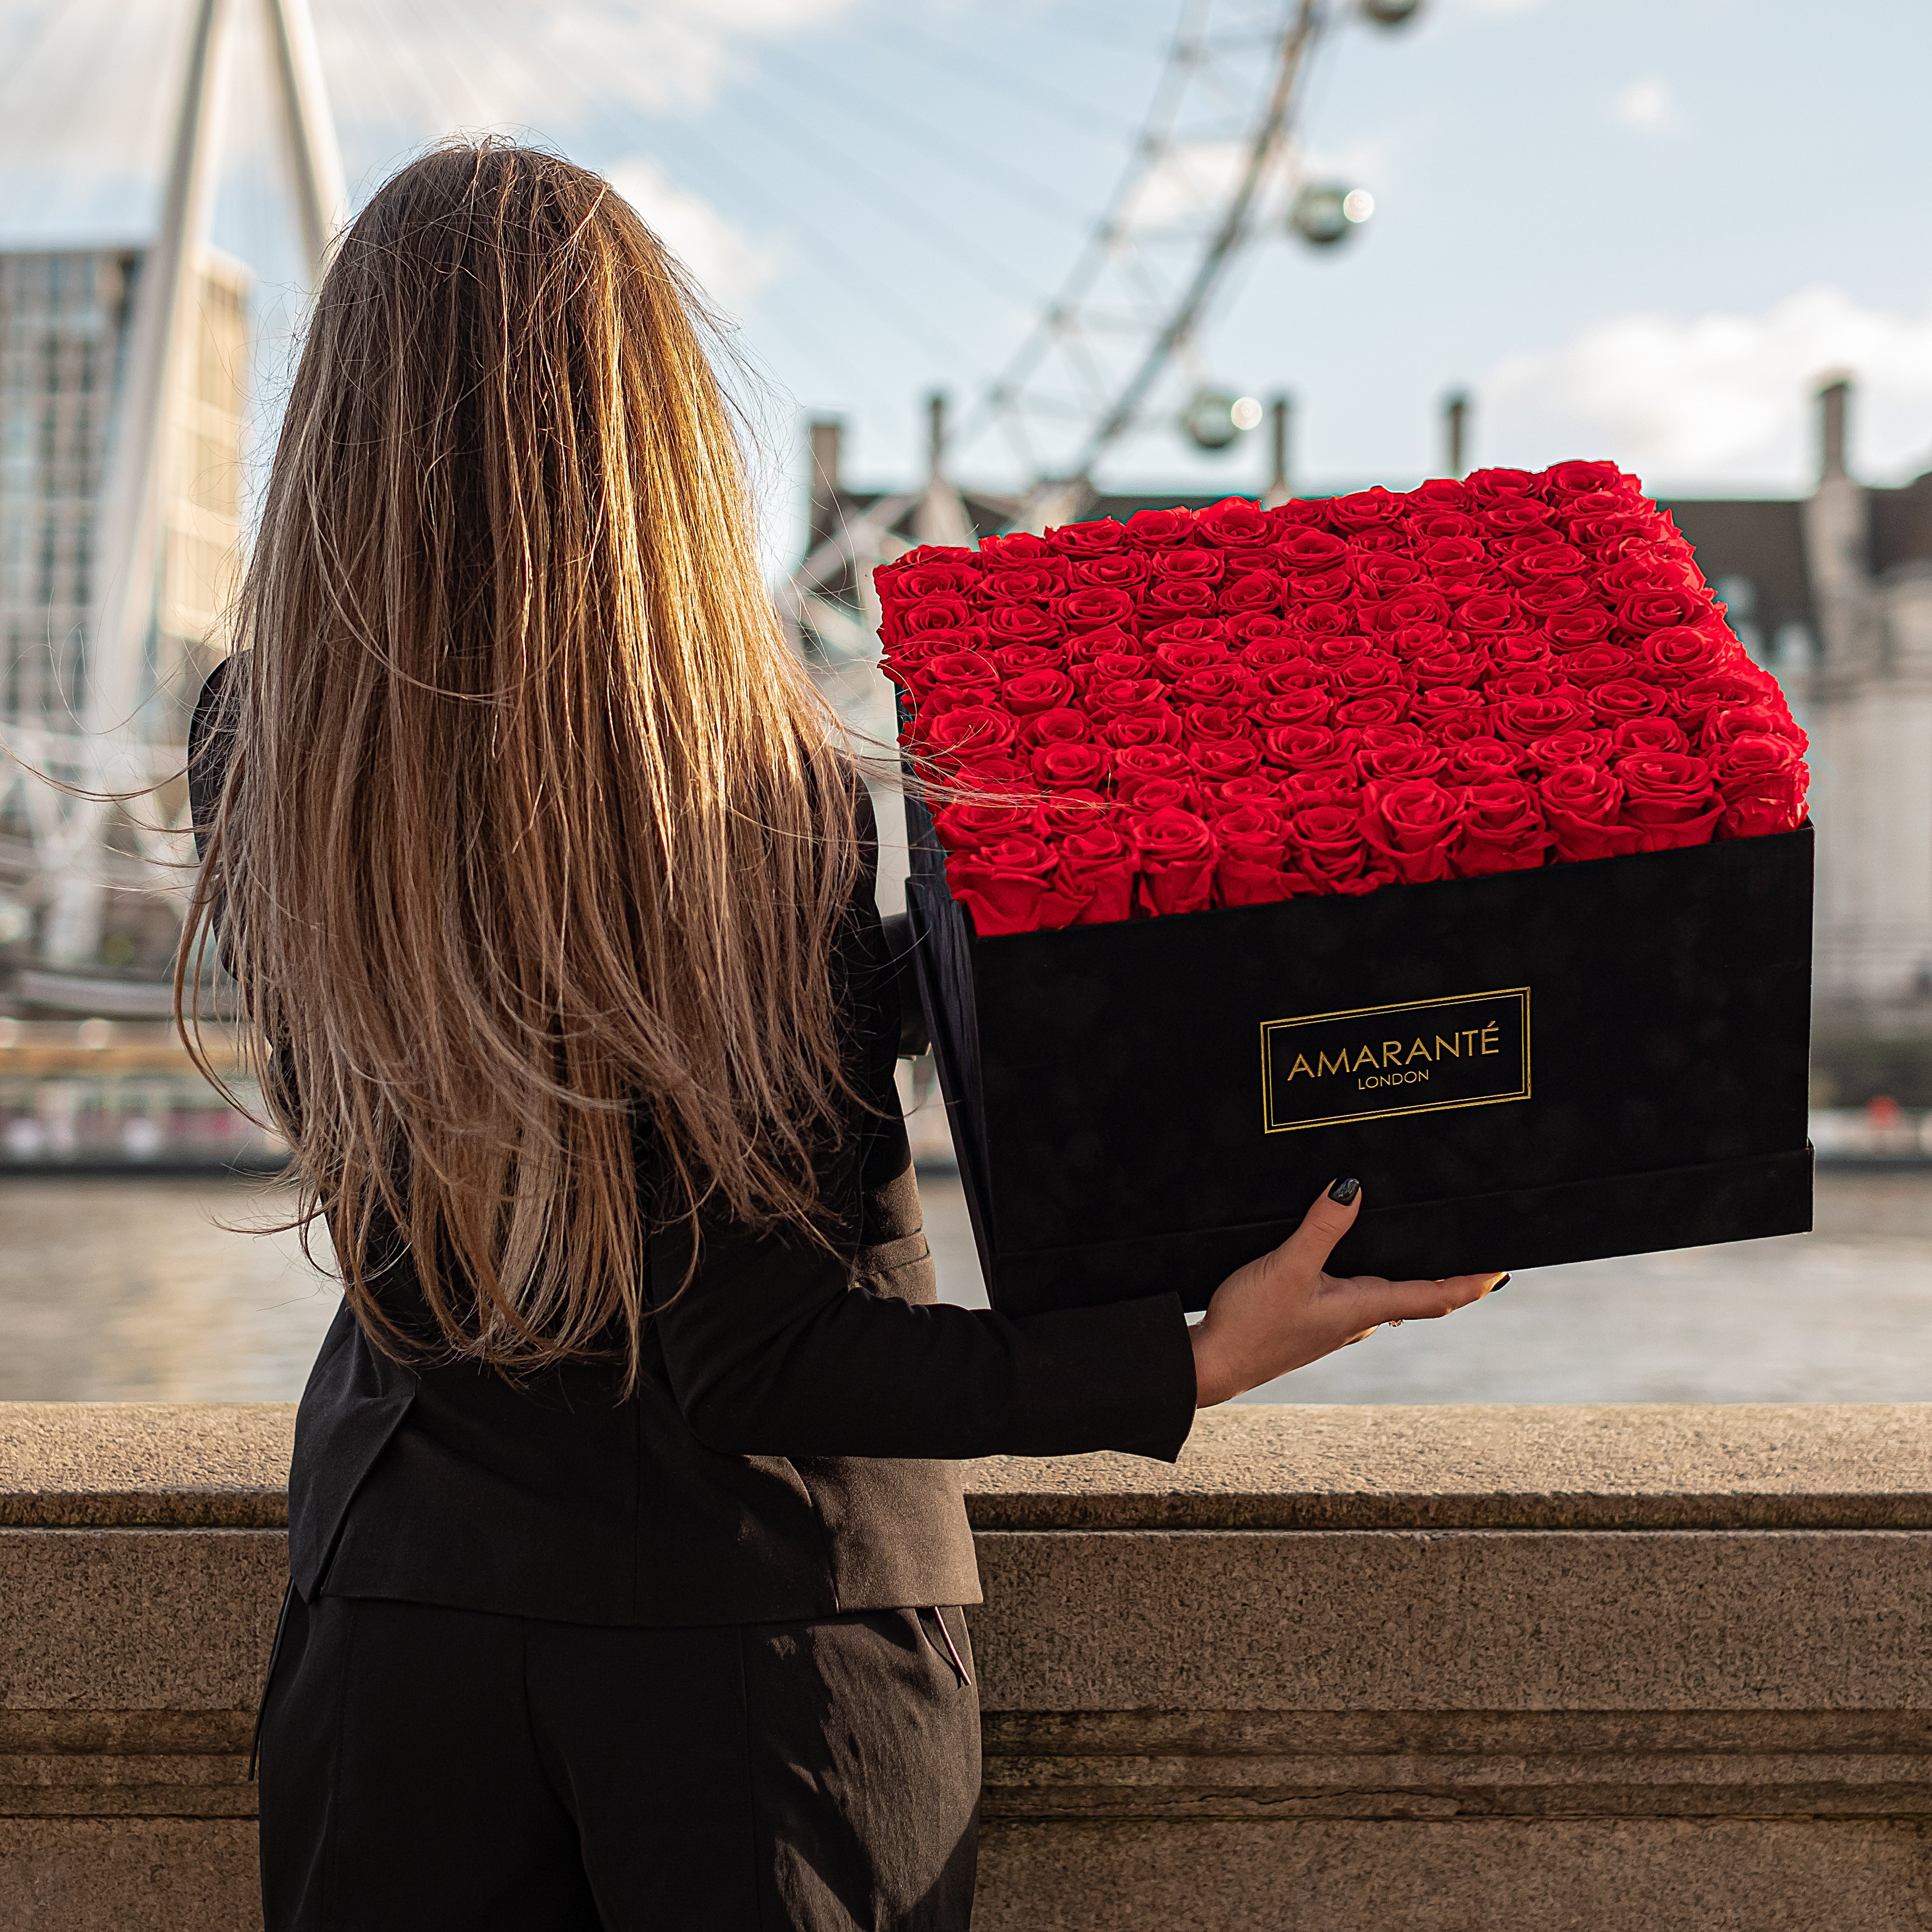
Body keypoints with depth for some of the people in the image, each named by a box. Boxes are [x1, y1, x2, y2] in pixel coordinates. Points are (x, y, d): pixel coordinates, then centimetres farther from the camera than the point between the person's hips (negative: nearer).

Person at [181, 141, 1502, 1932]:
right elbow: (752, 1370, -21)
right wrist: (1196, 1360, -21)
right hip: (769, 1632, -3)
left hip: (403, 1597, 4)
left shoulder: (249, 768, -10)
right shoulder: (777, 811, -24)